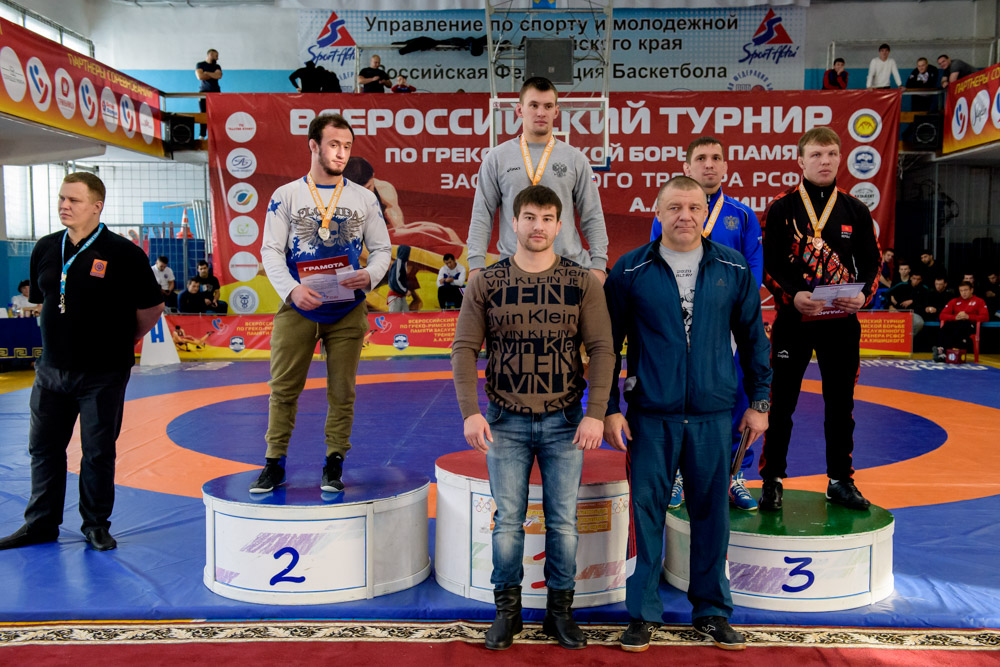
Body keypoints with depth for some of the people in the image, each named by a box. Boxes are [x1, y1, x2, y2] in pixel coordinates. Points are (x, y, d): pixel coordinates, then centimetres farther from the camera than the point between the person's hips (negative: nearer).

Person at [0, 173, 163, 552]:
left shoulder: (123, 253, -12)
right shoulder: (45, 249, 4)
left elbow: (151, 307, -5)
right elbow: (40, 300, 18)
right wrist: (64, 336, 14)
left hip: (102, 373, -5)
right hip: (52, 368, 5)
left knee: (98, 452, 5)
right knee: (44, 448, 12)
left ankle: (96, 526, 20)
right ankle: (41, 524, 26)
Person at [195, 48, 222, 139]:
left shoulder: (217, 66, 16)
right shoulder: (200, 65, 7)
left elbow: (219, 76, -3)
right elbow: (200, 76, -10)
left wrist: (206, 73, -3)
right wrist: (213, 75, -1)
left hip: (216, 92, 3)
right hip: (204, 92, -3)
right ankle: (202, 135, -3)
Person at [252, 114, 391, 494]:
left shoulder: (364, 199, 9)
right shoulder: (286, 196, 5)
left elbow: (381, 249, 9)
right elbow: (271, 250, 0)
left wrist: (369, 276, -13)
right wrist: (291, 289, -17)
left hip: (347, 309, 1)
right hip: (298, 306, -1)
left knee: (342, 389, 2)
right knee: (283, 388, 2)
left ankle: (334, 464, 14)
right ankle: (275, 463, 14)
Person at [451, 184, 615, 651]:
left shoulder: (582, 283, 0)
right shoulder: (486, 283, 0)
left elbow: (601, 349, -4)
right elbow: (465, 349, -2)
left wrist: (595, 414, -12)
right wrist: (470, 412, -11)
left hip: (565, 422, 0)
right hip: (506, 422, 0)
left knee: (563, 522, 8)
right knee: (508, 521, 7)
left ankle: (560, 609, 24)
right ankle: (507, 610, 24)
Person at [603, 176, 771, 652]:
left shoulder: (734, 269, 4)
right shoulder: (631, 270, -2)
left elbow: (752, 338, 11)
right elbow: (609, 343, 1)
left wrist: (759, 401, 10)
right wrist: (609, 408, -2)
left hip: (714, 414, 2)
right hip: (651, 414, -1)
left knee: (711, 511, 10)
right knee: (645, 510, 3)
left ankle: (712, 610, 27)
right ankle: (643, 613, 19)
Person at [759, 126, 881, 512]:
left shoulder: (855, 210, 8)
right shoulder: (781, 209, 0)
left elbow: (871, 263, 8)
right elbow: (768, 265, -4)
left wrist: (862, 295, -12)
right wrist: (792, 295, -21)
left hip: (841, 321, 3)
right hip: (793, 319, -2)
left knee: (840, 403, 10)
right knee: (781, 402, 1)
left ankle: (840, 481, 24)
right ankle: (772, 480, 14)